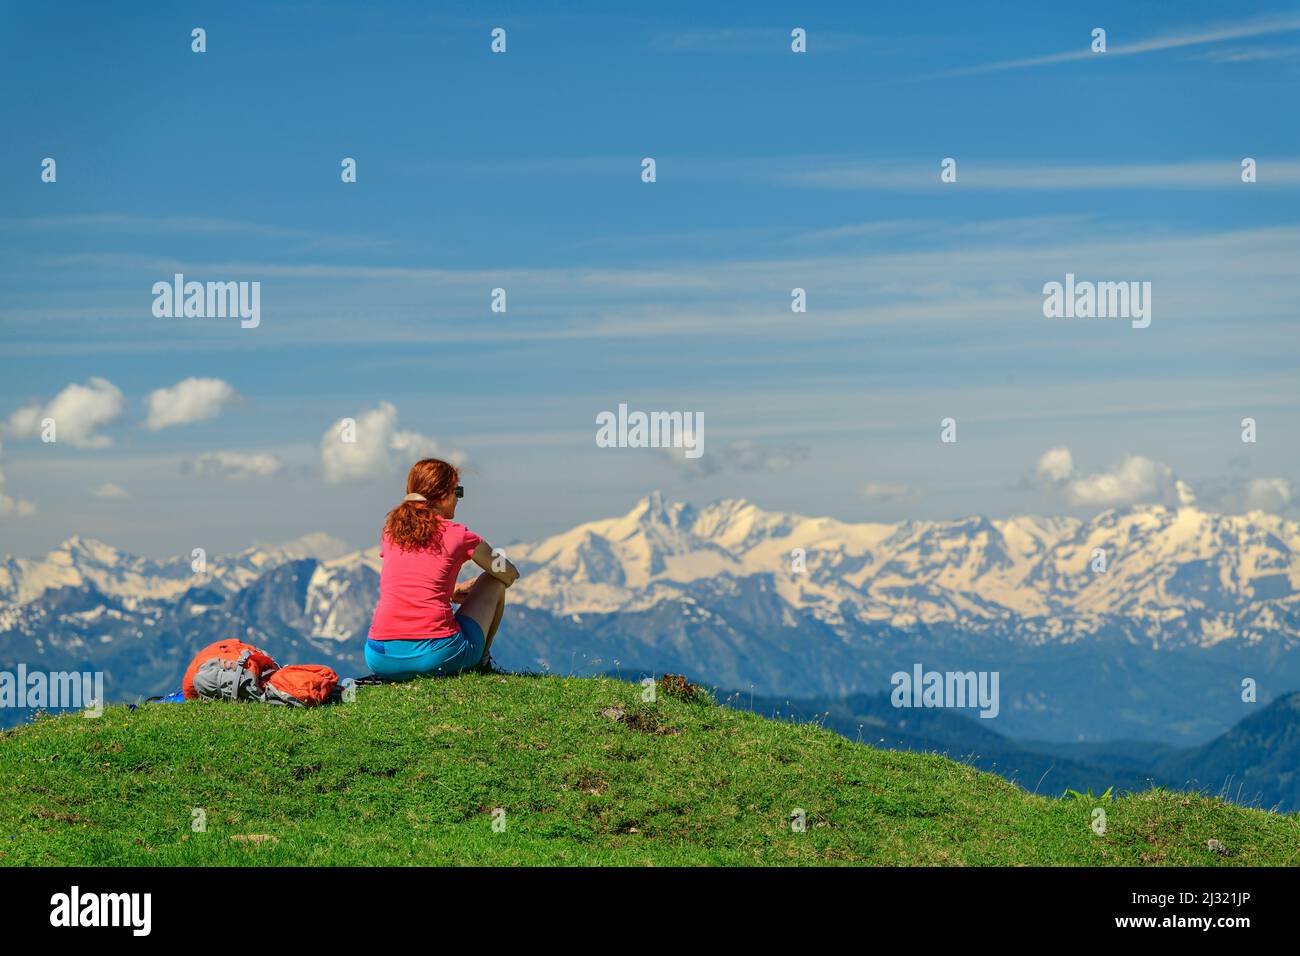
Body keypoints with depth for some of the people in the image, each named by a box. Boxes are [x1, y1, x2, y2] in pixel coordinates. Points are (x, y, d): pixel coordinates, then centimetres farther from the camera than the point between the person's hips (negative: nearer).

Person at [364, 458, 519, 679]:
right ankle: (480, 661, 32)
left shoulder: (390, 531, 13)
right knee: (495, 581, 21)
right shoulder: (458, 535, 3)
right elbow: (510, 575, 21)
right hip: (439, 656, -4)